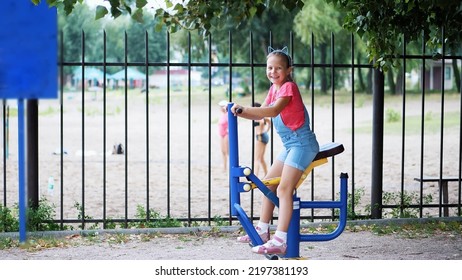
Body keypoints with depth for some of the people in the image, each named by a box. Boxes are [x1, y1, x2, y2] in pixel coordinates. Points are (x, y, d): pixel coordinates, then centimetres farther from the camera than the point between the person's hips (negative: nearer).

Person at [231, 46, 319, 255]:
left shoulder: (288, 87, -15)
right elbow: (261, 114, 11)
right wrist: (239, 112, -5)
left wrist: (243, 109, -36)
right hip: (290, 145, 10)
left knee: (284, 189, -18)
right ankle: (262, 230, 21)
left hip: (302, 143, -10)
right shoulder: (274, 89, 13)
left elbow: (273, 111, -31)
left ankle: (280, 241, -23)